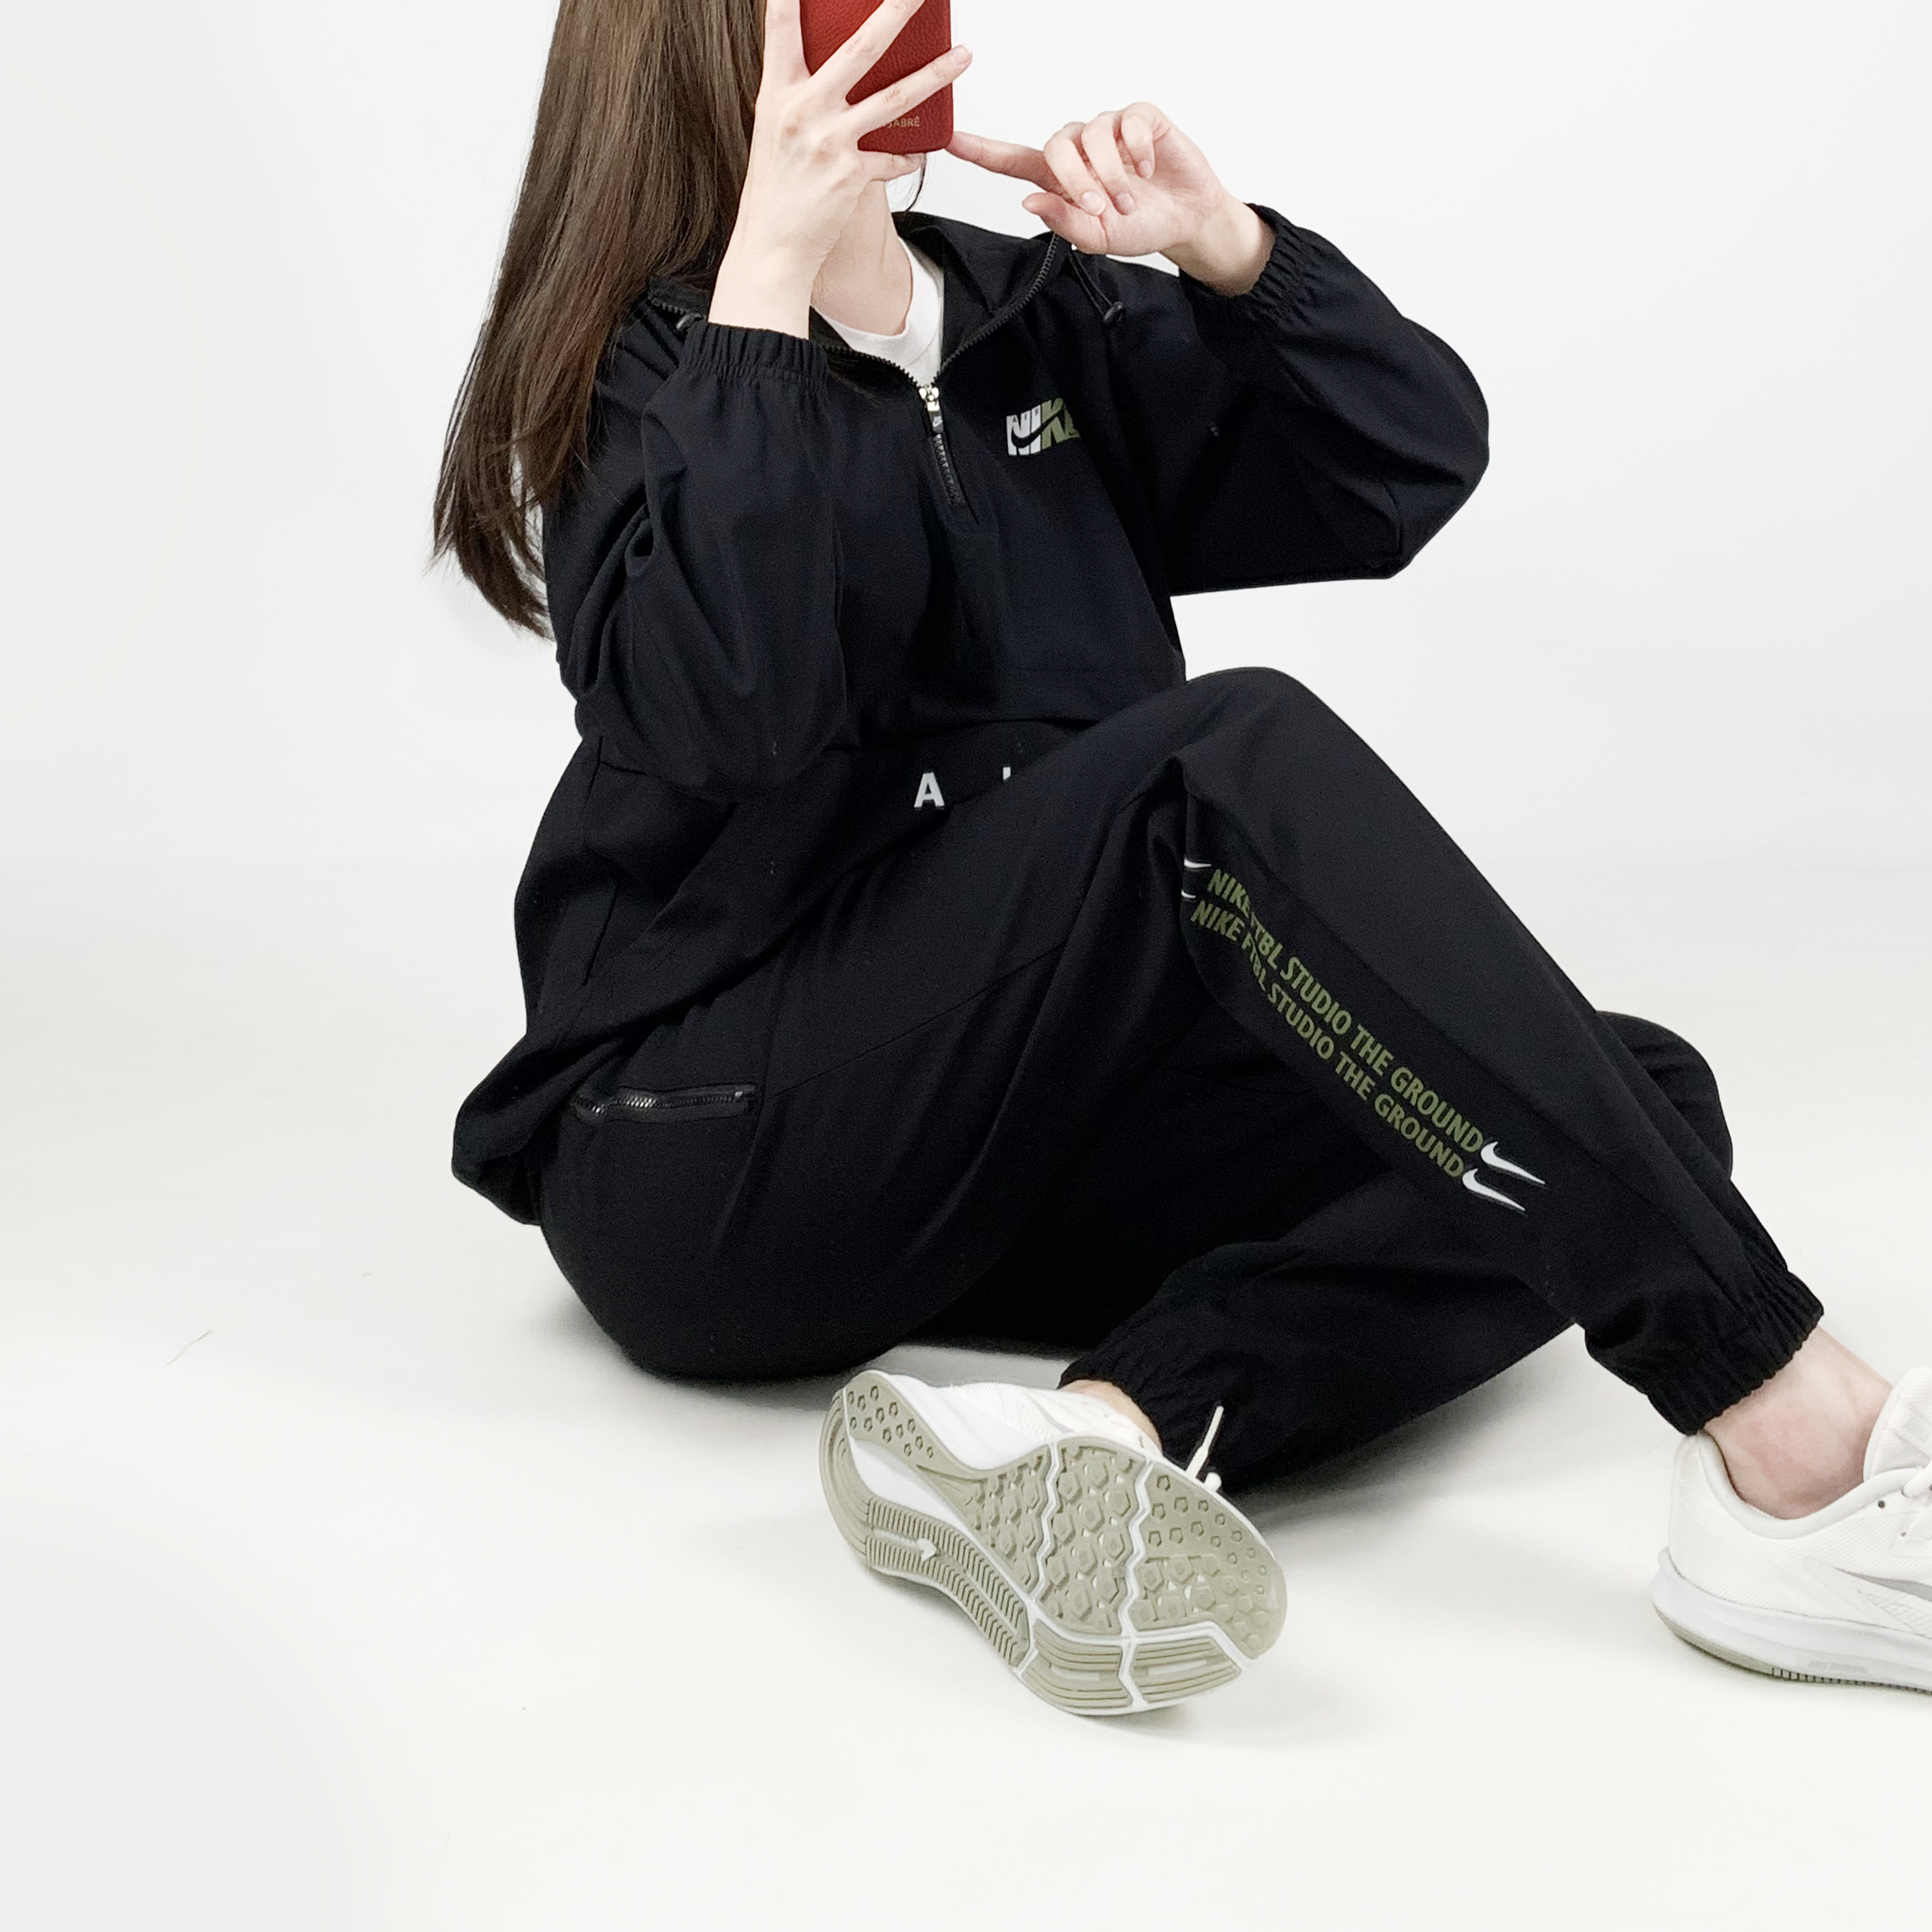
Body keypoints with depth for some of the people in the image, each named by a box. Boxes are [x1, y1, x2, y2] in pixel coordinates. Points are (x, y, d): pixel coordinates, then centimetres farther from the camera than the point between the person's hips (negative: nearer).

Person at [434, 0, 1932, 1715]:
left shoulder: (1046, 322, 17)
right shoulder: (649, 374, 1)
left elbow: (1412, 458, 10)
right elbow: (724, 706, -20)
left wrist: (1221, 243, -3)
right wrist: (767, 270, -20)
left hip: (1013, 1147, 6)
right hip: (710, 1140, -6)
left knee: (1638, 1099, -12)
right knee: (1230, 764, -30)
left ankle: (1097, 1430, -37)